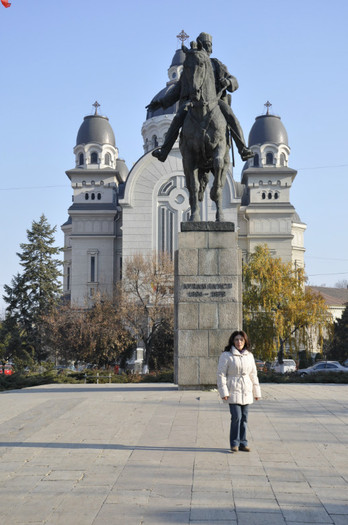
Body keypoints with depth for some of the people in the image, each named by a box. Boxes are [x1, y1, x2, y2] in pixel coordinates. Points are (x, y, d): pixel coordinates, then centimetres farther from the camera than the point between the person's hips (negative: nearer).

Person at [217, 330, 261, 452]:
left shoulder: (249, 355, 12)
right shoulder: (226, 355, -5)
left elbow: (253, 374, 17)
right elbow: (221, 374, -6)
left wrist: (256, 391, 16)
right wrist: (224, 392, -13)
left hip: (246, 391, 5)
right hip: (233, 391, -5)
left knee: (244, 418, 6)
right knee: (236, 417, -12)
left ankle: (242, 443, 15)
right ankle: (234, 443, 1)